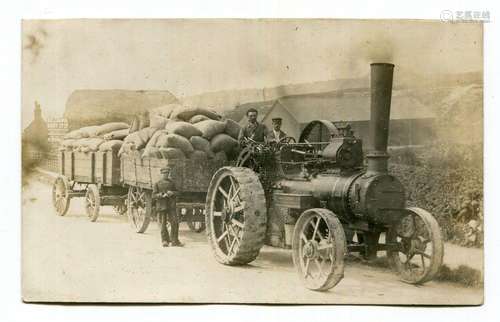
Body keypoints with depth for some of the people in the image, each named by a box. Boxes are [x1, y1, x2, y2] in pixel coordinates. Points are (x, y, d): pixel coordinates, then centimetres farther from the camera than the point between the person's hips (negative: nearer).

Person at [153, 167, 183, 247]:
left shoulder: (172, 182, 12)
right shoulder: (157, 184, 3)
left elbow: (176, 192, 14)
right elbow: (154, 195, -2)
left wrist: (172, 193, -8)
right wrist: (162, 195, -19)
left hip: (171, 205, 2)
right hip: (162, 206, -2)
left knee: (175, 222, -6)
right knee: (163, 224, 2)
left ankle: (174, 241, 1)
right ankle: (165, 241, 16)